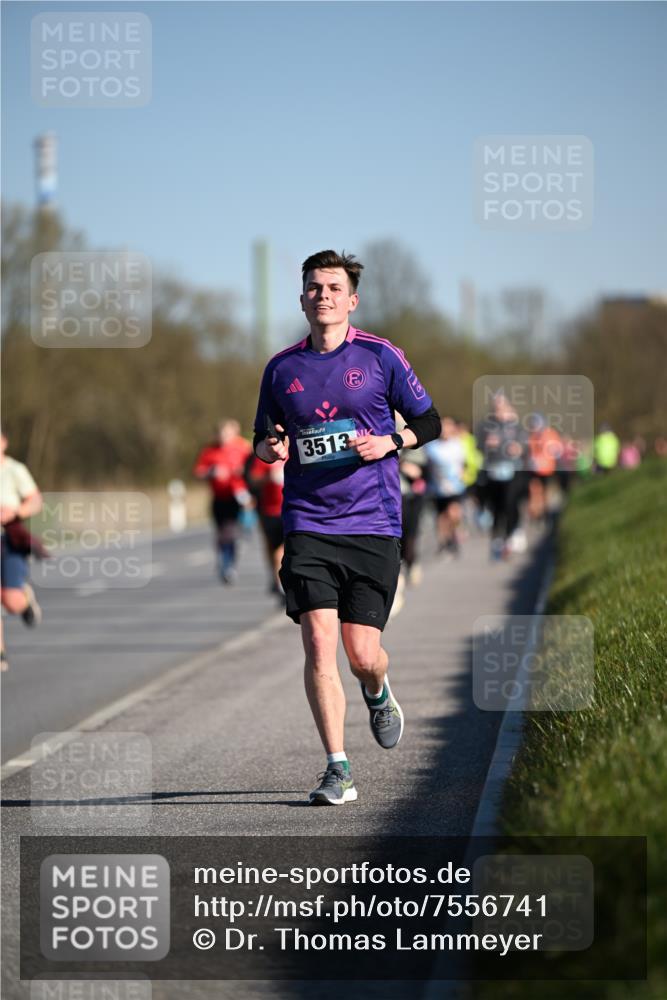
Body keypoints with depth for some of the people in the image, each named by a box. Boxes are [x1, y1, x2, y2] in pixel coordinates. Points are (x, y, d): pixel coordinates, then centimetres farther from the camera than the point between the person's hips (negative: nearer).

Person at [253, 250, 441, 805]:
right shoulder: (281, 368, 9)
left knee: (362, 654, -2)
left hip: (373, 524, -1)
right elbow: (262, 438, 20)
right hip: (307, 524, 1)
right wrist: (270, 447, -4)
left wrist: (390, 441, -10)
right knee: (318, 641, -12)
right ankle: (338, 770, -6)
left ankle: (378, 694, 37)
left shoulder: (380, 357, 2)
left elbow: (429, 421, 9)